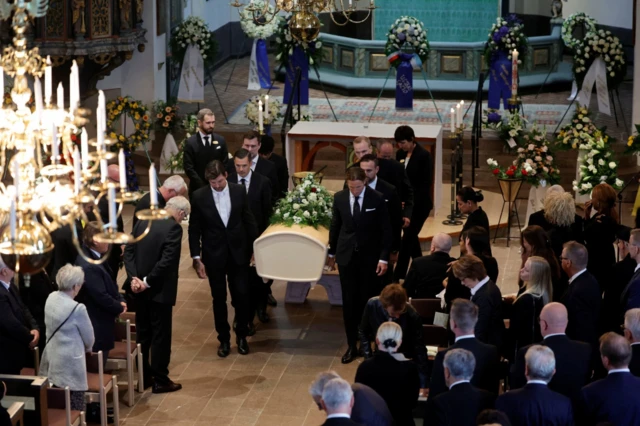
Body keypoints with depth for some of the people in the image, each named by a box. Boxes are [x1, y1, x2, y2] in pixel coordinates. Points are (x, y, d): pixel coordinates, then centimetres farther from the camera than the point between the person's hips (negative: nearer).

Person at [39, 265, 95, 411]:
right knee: (74, 411, 2)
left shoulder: (51, 298, -2)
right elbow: (89, 338, -8)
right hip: (69, 364, -7)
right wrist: (87, 347, 17)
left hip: (51, 360, 7)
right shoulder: (77, 308, -22)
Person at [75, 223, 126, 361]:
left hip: (101, 319, 10)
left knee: (99, 361, 21)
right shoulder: (89, 266, -30)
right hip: (97, 323, -10)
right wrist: (119, 307, -10)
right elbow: (101, 297, -26)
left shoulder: (94, 256, 3)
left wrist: (120, 300, -3)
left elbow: (110, 283, 12)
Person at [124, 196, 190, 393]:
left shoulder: (143, 221, 5)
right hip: (160, 289, -7)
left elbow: (129, 250, 1)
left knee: (142, 334, 16)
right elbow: (167, 261, -24)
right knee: (160, 336, 4)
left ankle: (144, 377, 24)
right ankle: (160, 380, 11)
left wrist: (134, 278, -7)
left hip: (140, 289, 7)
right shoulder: (174, 228, -16)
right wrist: (148, 282, -16)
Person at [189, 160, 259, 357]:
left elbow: (249, 221, 4)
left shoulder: (239, 191, -5)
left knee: (242, 295, 3)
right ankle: (224, 339, 23)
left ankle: (241, 336, 23)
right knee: (219, 299, 8)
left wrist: (255, 248, 5)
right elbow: (194, 229, -3)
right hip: (214, 255, -1)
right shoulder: (199, 197, -9)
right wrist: (196, 258, -5)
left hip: (238, 253, 1)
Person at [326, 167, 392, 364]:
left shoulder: (377, 199, -10)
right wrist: (332, 252, 16)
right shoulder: (339, 197, -3)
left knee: (367, 301, 4)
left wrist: (384, 258, -8)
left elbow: (386, 230, -5)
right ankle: (352, 345, 11)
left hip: (369, 257, -2)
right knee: (349, 302, 4)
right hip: (346, 256, 2)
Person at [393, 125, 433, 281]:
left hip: (419, 204, -7)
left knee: (407, 238, -9)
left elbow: (426, 184, -16)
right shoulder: (400, 154, 5)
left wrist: (412, 202, -22)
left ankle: (398, 276, -9)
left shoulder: (424, 156, -14)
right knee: (411, 237, 13)